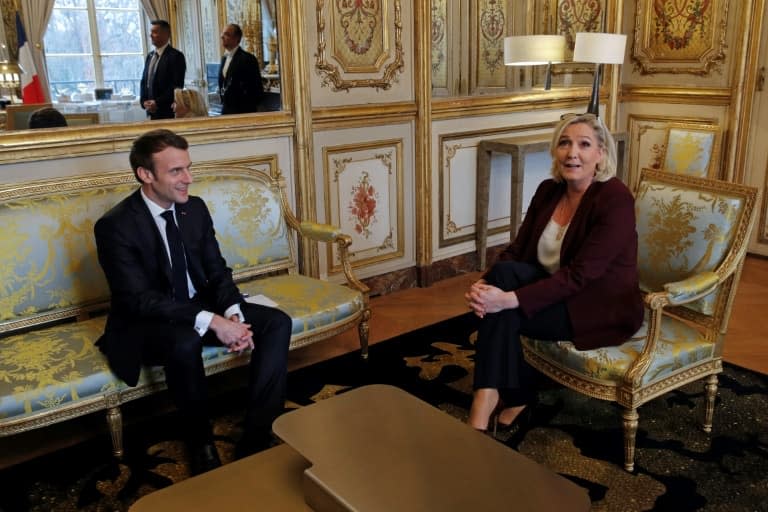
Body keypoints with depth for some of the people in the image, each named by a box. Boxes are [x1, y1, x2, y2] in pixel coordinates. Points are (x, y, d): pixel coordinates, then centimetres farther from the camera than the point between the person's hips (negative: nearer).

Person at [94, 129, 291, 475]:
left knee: (277, 322, -14)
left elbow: (217, 271, 2)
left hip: (202, 308, 6)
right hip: (145, 324, -6)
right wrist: (211, 321, -35)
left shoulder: (195, 208, 0)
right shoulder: (115, 226, -19)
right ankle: (201, 447, -14)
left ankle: (256, 441, -16)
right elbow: (140, 300, -25)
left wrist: (233, 314, -19)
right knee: (185, 342, -39)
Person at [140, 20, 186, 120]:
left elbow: (177, 85, -13)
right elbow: (144, 81, 19)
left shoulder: (176, 56, -7)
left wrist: (157, 103, -15)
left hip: (169, 112, -6)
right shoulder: (150, 56, 15)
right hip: (152, 111, 6)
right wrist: (144, 101, 2)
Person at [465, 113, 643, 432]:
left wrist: (510, 299, -35)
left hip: (603, 309, -6)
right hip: (558, 293, 7)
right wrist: (483, 285, -21)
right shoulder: (548, 190, 2)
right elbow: (516, 250, -1)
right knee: (504, 272, -24)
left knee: (502, 312, -26)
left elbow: (579, 274, -26)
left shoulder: (615, 200, -20)